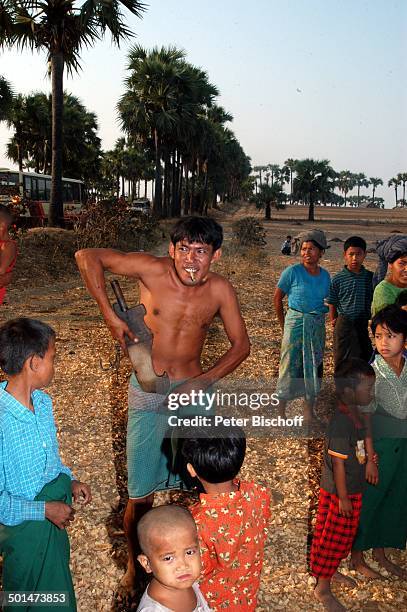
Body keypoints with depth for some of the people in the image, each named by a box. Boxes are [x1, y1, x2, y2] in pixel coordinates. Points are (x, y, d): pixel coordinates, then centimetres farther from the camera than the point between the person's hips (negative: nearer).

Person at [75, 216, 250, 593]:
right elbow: (88, 257, -7)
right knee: (140, 494, 6)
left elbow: (241, 345, 0)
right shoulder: (152, 270, -13)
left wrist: (205, 380, -14)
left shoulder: (220, 290, -8)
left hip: (192, 392, 2)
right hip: (146, 393, -1)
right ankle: (134, 565, 31)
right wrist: (109, 315, -12)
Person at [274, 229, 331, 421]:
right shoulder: (292, 272, -10)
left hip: (317, 326, 5)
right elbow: (277, 298, -3)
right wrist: (284, 325, -1)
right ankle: (280, 411, 12)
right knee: (290, 366, 0)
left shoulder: (325, 275, 4)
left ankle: (309, 411, 25)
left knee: (314, 366, 11)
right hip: (296, 323, -5)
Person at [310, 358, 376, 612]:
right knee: (333, 538, 7)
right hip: (340, 493, -9)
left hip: (353, 490, 9)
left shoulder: (356, 414, -1)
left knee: (345, 536, 25)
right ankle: (323, 587, 24)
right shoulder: (341, 422, -30)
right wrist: (343, 498, -19)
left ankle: (331, 570, 45)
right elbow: (338, 463, -25)